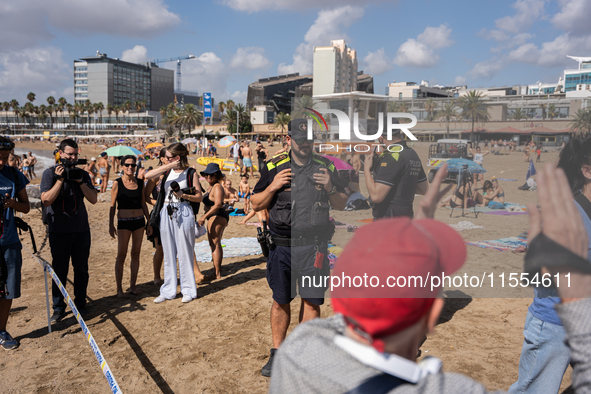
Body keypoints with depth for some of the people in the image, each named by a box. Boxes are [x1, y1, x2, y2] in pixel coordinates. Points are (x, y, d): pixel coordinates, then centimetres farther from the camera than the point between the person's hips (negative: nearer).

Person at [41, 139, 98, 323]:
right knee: (59, 270, 3)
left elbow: (93, 199, -2)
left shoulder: (82, 174, 7)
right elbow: (46, 200, -14)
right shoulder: (50, 173, -3)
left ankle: (80, 304, 22)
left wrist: (80, 181, -13)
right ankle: (58, 308, 15)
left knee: (81, 269, 9)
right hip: (59, 231, -3)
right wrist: (60, 179, -18)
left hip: (81, 229, 3)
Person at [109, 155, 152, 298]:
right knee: (121, 255, -3)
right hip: (124, 222, -3)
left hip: (139, 221, 4)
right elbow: (112, 206, -1)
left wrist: (149, 222, 11)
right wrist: (111, 225, -6)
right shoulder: (117, 183, -3)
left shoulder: (140, 182, 7)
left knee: (136, 254, 7)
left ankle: (133, 285, 16)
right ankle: (119, 288, 6)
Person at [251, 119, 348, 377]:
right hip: (281, 246, 0)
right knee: (280, 300, 10)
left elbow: (341, 206, 10)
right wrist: (273, 186, -11)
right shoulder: (274, 167, 3)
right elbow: (256, 205, 6)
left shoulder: (325, 167, 6)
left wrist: (330, 188, -9)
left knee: (311, 300, 3)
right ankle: (277, 352, 26)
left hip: (313, 246, 0)